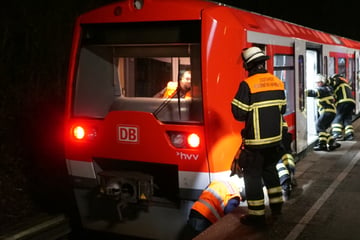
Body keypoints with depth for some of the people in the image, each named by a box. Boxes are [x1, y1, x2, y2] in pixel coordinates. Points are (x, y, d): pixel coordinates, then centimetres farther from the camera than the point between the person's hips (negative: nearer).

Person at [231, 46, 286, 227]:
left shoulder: (247, 84, -17)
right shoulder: (278, 82, 3)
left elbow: (239, 114, -15)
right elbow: (282, 108, 11)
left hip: (255, 140, -6)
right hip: (275, 138, 6)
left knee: (252, 175, 4)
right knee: (270, 170, 24)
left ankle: (256, 215, 9)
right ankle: (276, 206, 33)